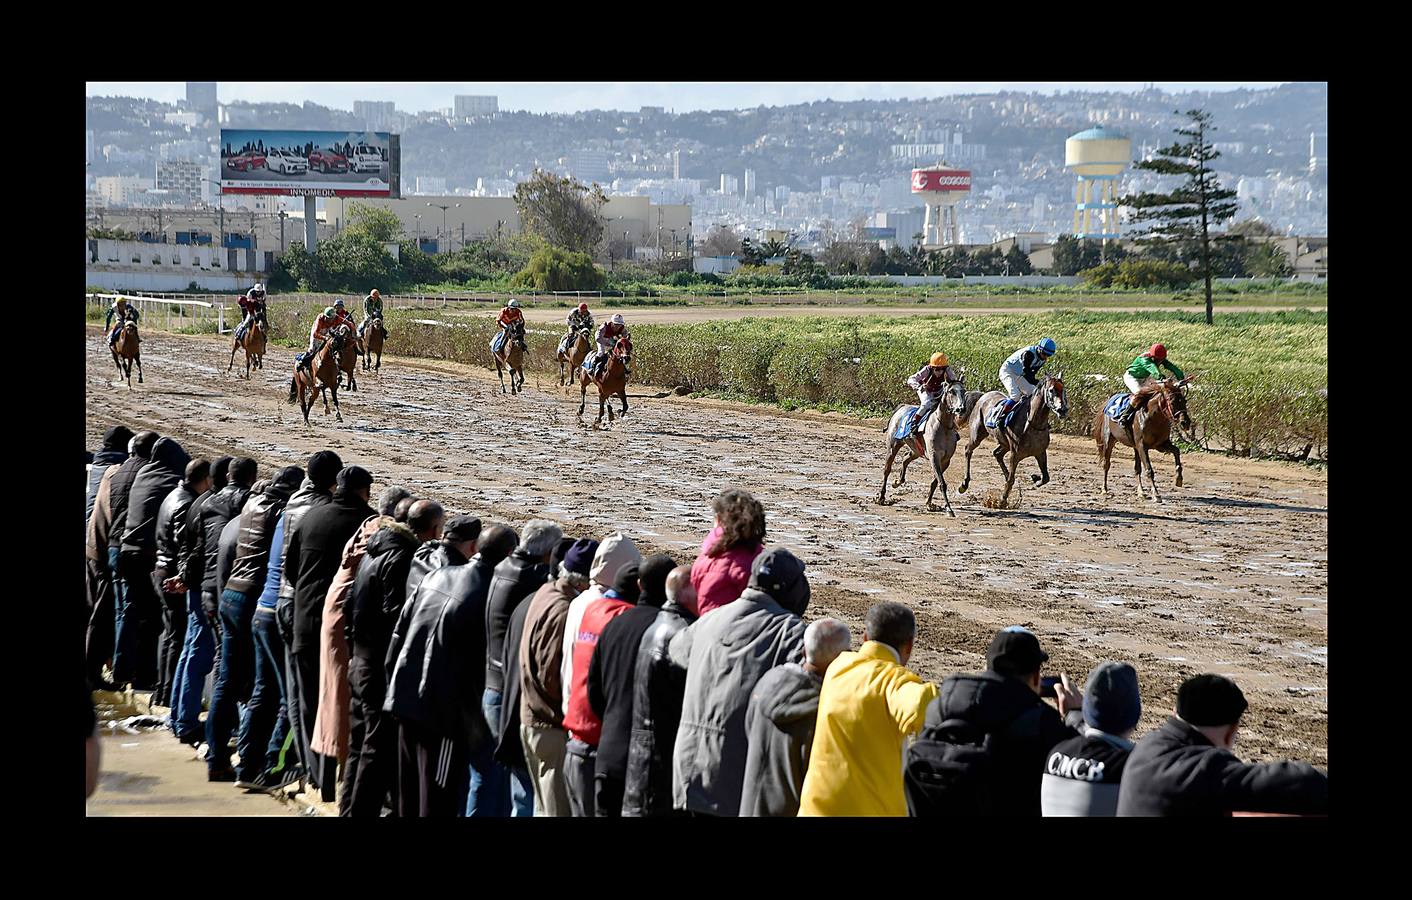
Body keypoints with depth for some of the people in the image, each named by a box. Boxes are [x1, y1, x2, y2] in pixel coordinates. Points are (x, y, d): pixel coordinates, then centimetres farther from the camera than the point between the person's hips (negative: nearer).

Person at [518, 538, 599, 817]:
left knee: (544, 808, 18)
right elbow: (552, 677, -21)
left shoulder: (546, 593, 8)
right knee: (561, 808, -4)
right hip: (554, 727, -10)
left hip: (532, 719, 10)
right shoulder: (563, 613, -22)